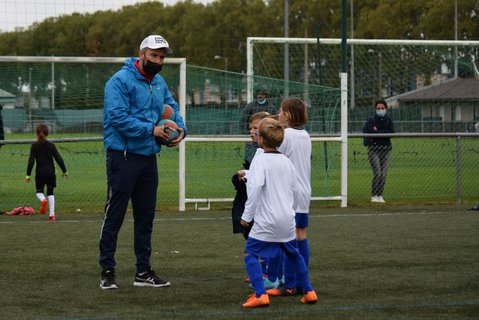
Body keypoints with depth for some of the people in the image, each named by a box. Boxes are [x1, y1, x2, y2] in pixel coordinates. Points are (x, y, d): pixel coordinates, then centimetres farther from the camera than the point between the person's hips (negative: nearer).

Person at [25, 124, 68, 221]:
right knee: (50, 193, 11)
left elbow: (31, 161, -9)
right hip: (51, 172, 1)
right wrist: (64, 171, 11)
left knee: (39, 191, 13)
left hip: (40, 173, -1)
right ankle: (52, 214, 3)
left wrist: (28, 174, -5)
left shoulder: (34, 146, -5)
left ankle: (43, 200, -23)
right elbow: (59, 159, 0)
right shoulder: (51, 145, 0)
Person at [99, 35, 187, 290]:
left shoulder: (159, 82, 14)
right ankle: (107, 271, 2)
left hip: (148, 157, 8)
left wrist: (180, 128, 0)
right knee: (114, 215, -4)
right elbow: (118, 116, -21)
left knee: (146, 216, 12)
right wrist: (151, 130, -20)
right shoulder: (121, 80, -12)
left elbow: (172, 107, 21)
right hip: (123, 156, -8)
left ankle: (144, 272, 20)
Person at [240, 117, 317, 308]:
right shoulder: (286, 161, 10)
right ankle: (308, 291, 25)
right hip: (288, 219, 7)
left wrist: (247, 215, -18)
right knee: (294, 253, 24)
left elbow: (256, 187, -24)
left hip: (267, 221, -7)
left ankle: (260, 294, -15)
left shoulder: (260, 160, -12)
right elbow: (294, 188, 15)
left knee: (250, 254, 0)